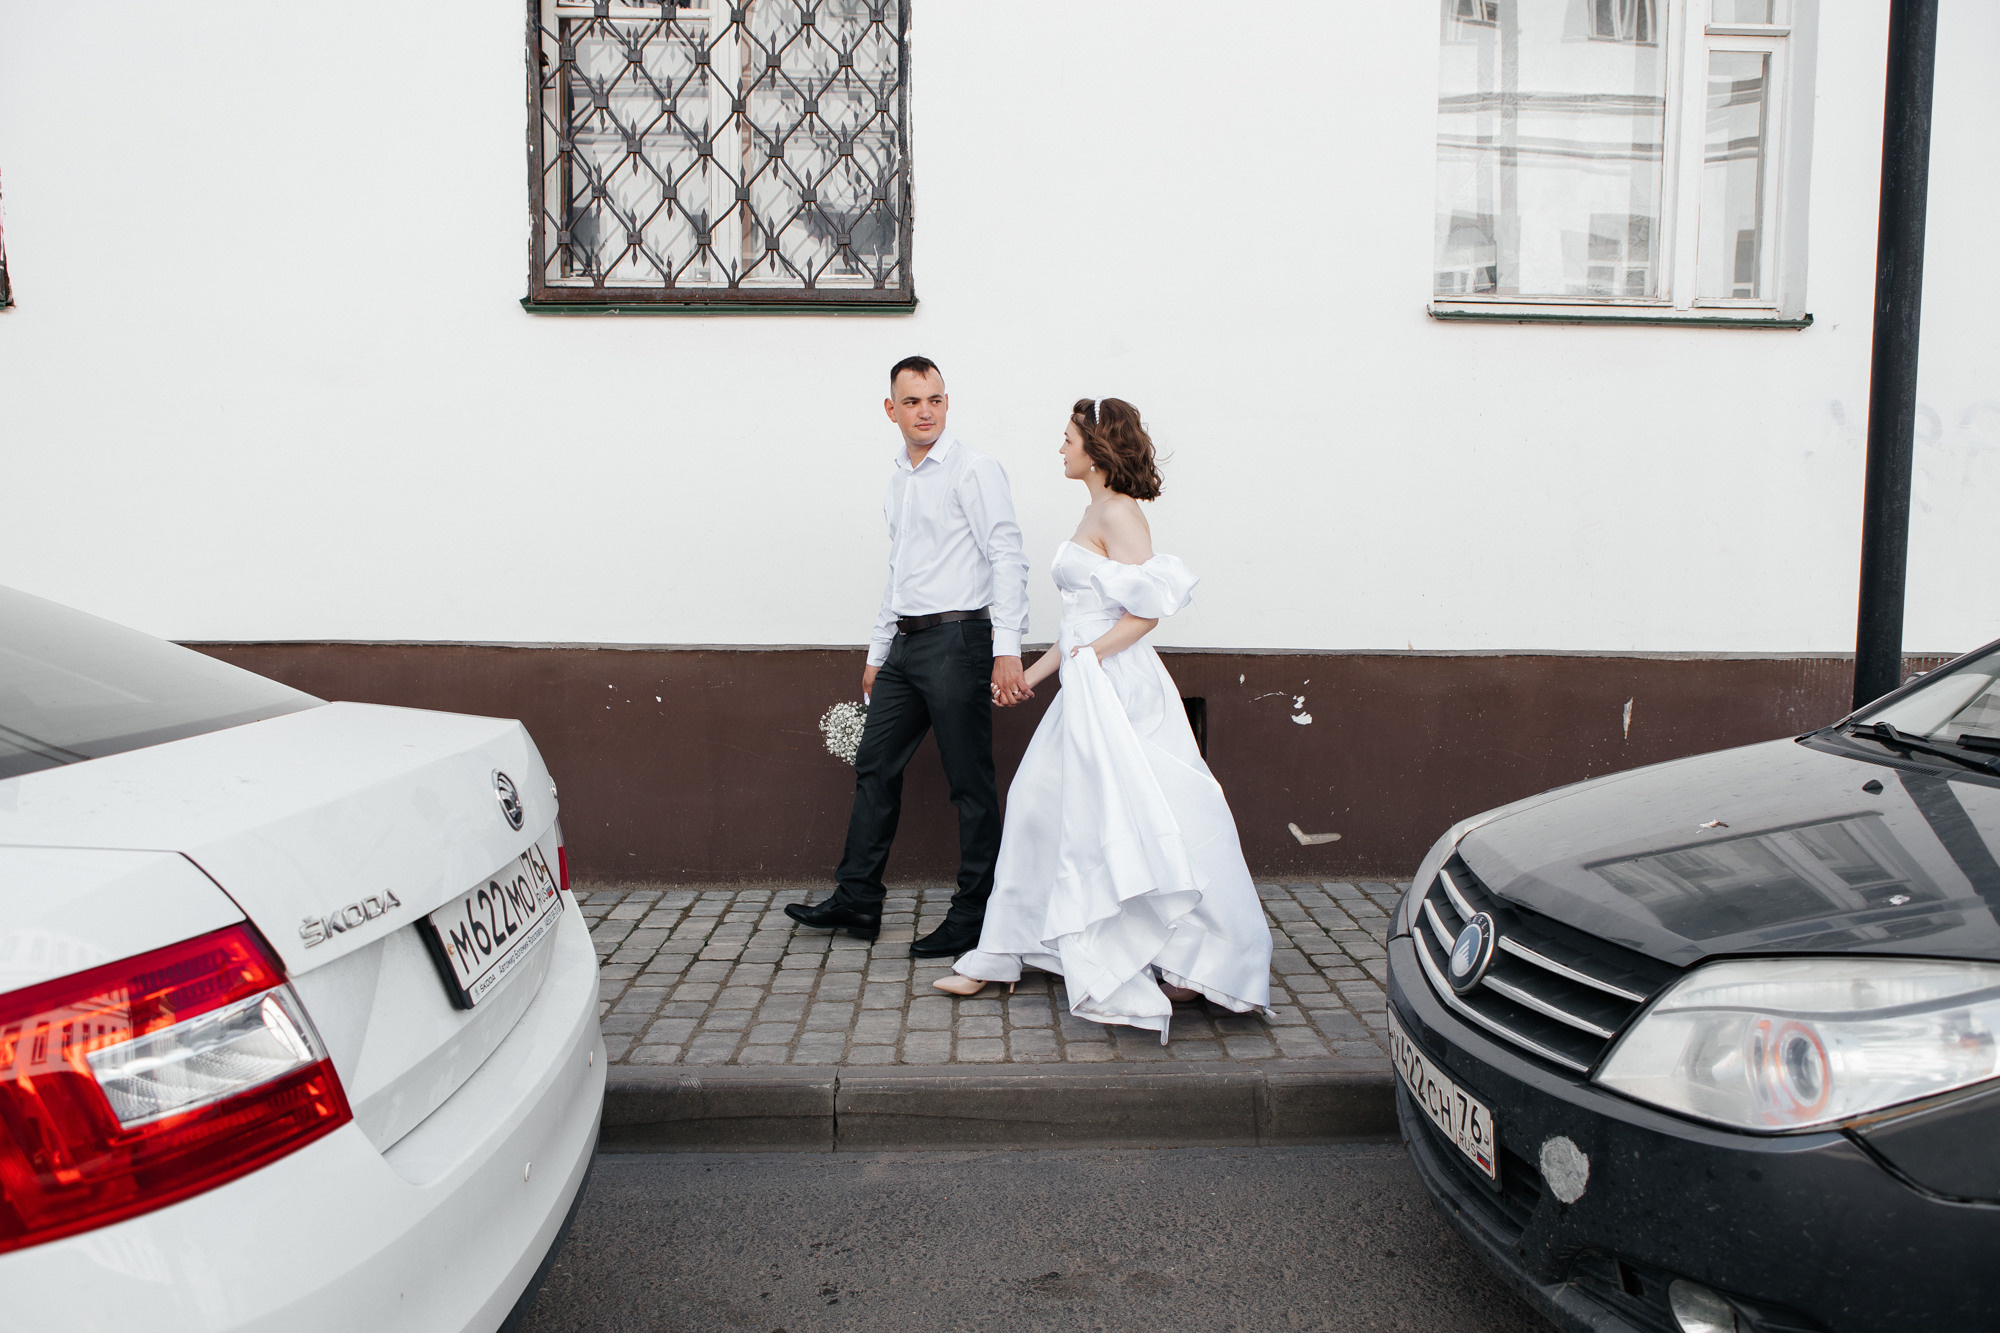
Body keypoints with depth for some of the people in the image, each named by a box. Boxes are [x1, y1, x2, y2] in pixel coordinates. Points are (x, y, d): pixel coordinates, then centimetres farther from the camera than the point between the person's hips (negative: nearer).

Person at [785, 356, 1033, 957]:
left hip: (957, 639, -8)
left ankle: (973, 918, 8)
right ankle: (856, 901, 21)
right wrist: (878, 651, 23)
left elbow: (1008, 558, -13)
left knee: (970, 783, -1)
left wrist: (1007, 648, -22)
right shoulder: (899, 480, 18)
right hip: (906, 643, 8)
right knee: (874, 768, 11)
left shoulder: (973, 469, -6)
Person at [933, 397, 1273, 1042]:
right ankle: (1000, 957, 23)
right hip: (1086, 690, 10)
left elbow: (1147, 608, -21)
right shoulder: (1097, 513, 16)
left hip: (1114, 688, -10)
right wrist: (1033, 673, 20)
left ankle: (1199, 962, 8)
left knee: (1129, 823, -5)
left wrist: (1090, 656, -17)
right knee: (1039, 803, 13)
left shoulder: (1118, 514, -12)